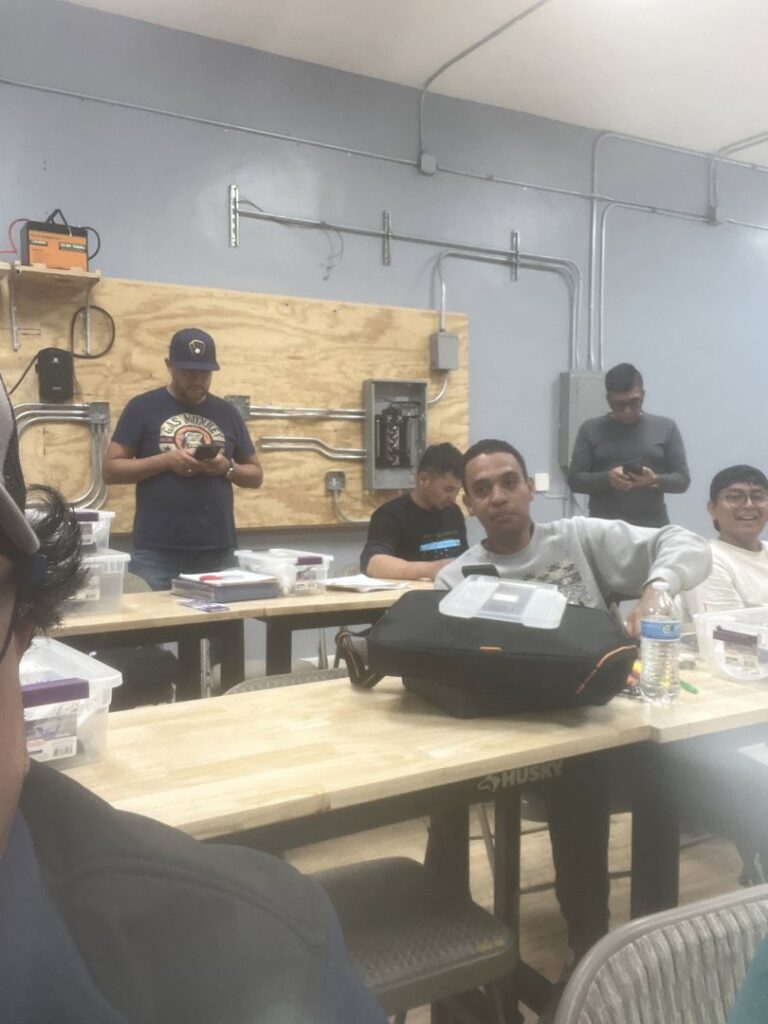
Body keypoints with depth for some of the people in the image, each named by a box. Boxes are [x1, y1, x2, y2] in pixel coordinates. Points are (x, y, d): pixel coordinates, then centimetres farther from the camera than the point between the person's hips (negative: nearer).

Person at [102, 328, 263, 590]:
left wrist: (227, 467, -6)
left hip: (218, 552, 3)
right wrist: (165, 461, -15)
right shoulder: (143, 407, 2)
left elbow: (255, 475, 15)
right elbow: (110, 470, -2)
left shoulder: (227, 413, 11)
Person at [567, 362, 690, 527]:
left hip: (653, 527, 1)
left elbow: (683, 479, 6)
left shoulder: (665, 428, 7)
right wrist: (606, 478, -16)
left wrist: (655, 480, -15)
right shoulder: (591, 430, 6)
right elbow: (574, 479, 3)